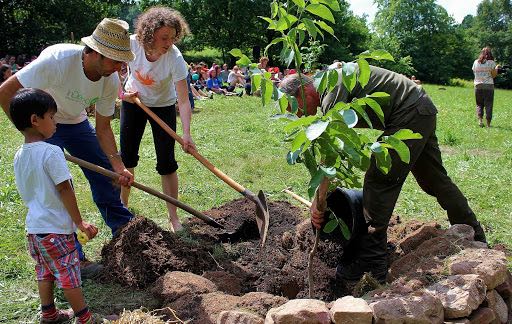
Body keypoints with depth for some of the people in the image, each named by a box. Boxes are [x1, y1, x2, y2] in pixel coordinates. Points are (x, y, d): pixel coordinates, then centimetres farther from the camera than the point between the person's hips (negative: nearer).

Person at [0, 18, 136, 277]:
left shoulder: (110, 80, -19)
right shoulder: (58, 60, -38)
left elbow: (103, 128, -10)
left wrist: (118, 166, -21)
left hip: (76, 122, 6)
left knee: (105, 173, 7)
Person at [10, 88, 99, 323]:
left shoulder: (19, 156, 5)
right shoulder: (51, 152, -20)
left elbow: (25, 192, 12)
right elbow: (64, 190, -21)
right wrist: (80, 222, -14)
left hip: (34, 226, 8)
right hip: (55, 228, -7)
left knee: (44, 272, 21)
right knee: (69, 275, 4)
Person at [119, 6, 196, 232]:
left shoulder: (175, 58, -31)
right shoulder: (132, 44, -25)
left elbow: (184, 101, -33)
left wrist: (186, 134, -43)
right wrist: (121, 91, -17)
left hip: (163, 106, -2)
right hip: (133, 101, 2)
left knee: (166, 163, -7)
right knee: (126, 157, 7)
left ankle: (173, 218, 2)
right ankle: (122, 205, 28)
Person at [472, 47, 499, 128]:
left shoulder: (476, 62, 4)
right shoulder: (491, 62, -4)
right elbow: (493, 75, -2)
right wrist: (496, 68, 14)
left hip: (478, 85, 2)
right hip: (489, 85, -2)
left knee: (479, 104, 12)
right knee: (488, 105, 3)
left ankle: (480, 120, -6)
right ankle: (488, 124, 4)